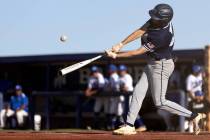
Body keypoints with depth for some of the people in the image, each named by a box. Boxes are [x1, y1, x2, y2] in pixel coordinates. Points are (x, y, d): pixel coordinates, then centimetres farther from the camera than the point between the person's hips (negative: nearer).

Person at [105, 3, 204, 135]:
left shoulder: (161, 36, -32)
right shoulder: (159, 20, -10)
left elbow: (138, 52, -25)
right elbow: (140, 31, -10)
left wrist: (116, 55, -19)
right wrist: (120, 44, -20)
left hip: (161, 66, -9)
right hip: (153, 64, 9)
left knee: (160, 102, -1)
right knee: (138, 92, 8)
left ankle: (193, 116, 5)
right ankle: (129, 126, 13)